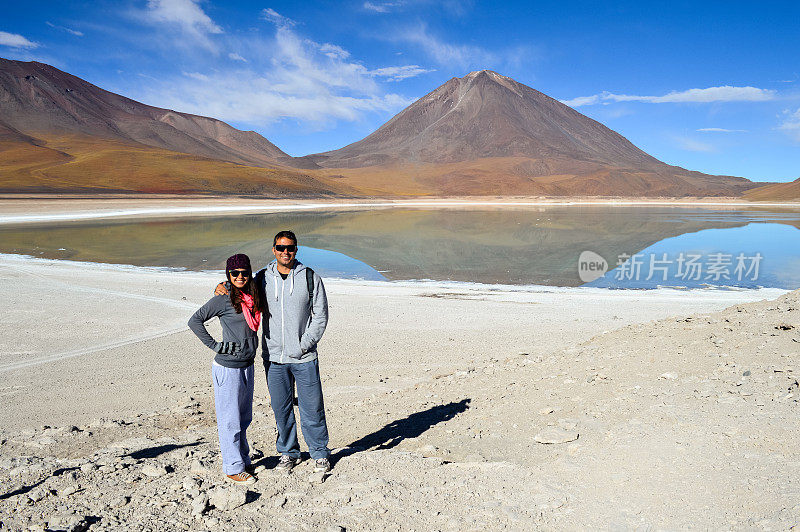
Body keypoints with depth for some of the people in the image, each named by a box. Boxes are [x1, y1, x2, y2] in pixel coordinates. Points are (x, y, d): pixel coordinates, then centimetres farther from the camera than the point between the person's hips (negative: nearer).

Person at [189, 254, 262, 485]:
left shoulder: (253, 298, 6)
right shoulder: (223, 299, -13)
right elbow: (195, 321, -12)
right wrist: (215, 346, -14)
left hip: (247, 366, 7)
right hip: (228, 368, -7)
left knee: (244, 418, 18)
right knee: (230, 420, 3)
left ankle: (244, 461, 32)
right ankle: (233, 468, 16)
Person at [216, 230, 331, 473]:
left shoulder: (310, 278, -2)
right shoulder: (262, 278, 4)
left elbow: (320, 316, -1)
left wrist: (304, 345, -9)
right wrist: (223, 287, -1)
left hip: (304, 357, -2)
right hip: (273, 357, 2)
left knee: (312, 407, 6)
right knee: (281, 408, 11)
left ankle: (320, 454, 24)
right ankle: (288, 453, 30)